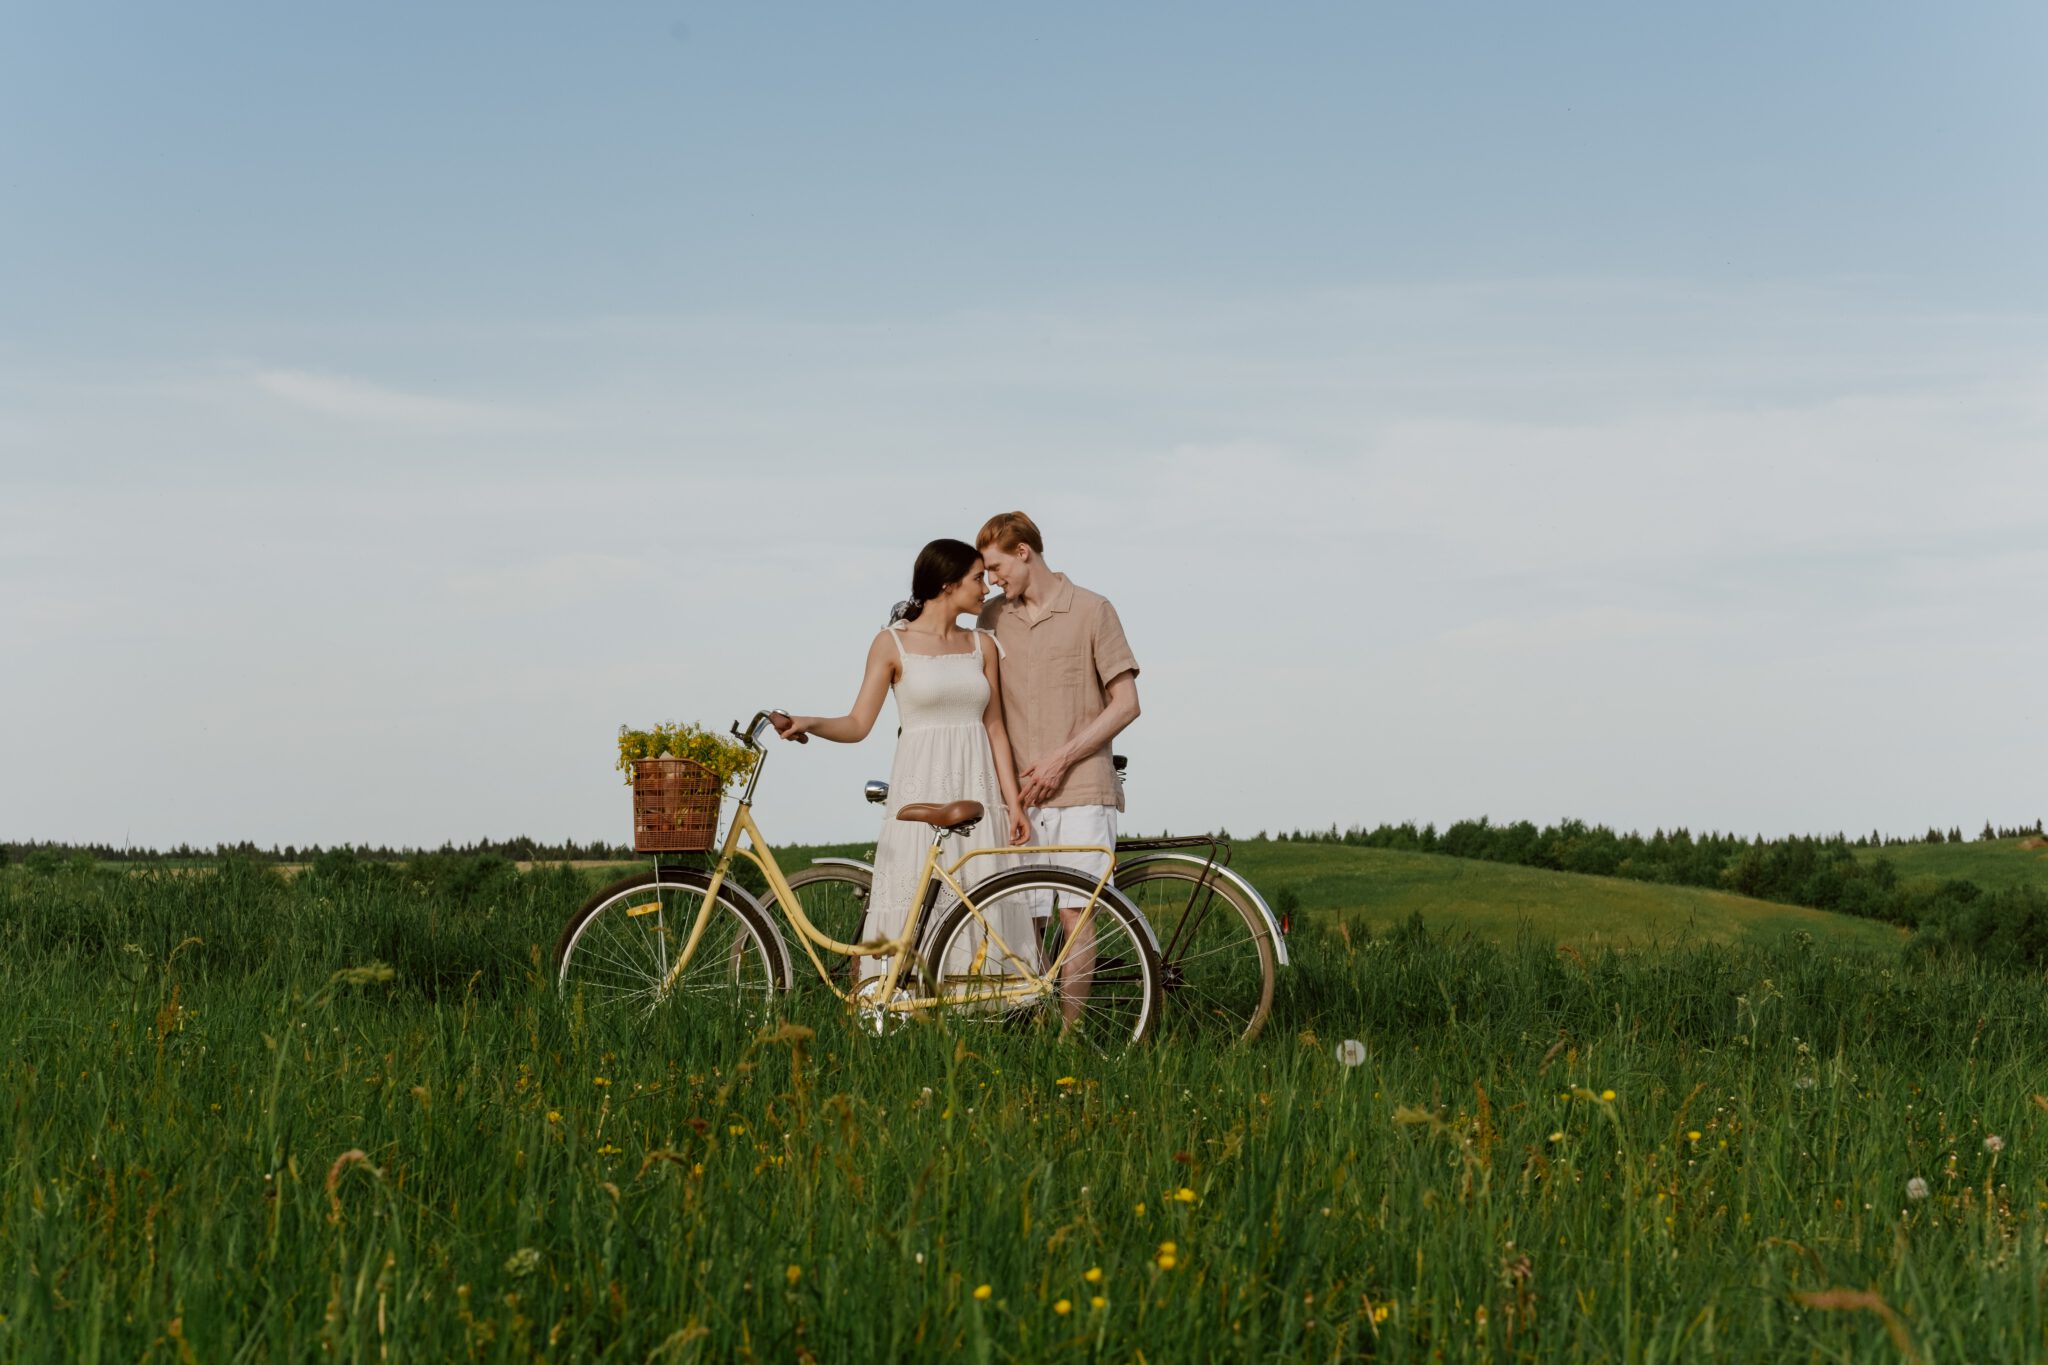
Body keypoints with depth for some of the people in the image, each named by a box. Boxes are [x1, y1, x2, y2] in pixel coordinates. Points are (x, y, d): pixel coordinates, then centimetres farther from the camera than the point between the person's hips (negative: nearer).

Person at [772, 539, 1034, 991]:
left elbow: (995, 728, 11)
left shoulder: (982, 646, 12)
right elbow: (858, 724, -3)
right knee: (914, 906, -9)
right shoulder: (893, 644, 1)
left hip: (977, 789, 4)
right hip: (921, 788, -4)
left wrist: (1013, 802, 4)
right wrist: (807, 723, -22)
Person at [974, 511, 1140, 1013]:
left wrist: (1060, 759, -9)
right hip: (1019, 795, 4)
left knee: (1075, 911, -6)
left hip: (1080, 790, -4)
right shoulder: (993, 618, 12)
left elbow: (1125, 703, -3)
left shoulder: (1091, 610, -1)